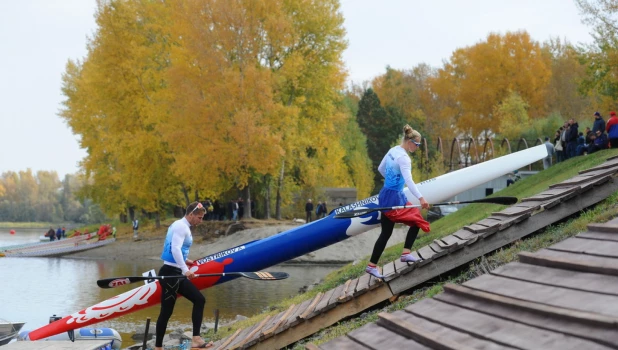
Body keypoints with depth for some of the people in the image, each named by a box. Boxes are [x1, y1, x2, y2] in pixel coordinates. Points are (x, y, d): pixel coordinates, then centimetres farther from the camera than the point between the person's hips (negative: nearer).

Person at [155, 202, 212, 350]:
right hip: (170, 273, -10)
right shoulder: (181, 226, -13)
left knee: (199, 300, 7)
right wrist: (185, 270, -32)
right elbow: (175, 249, -26)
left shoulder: (180, 226, 17)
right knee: (166, 311, -6)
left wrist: (184, 261, 26)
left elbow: (173, 249, 24)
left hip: (176, 274, 10)